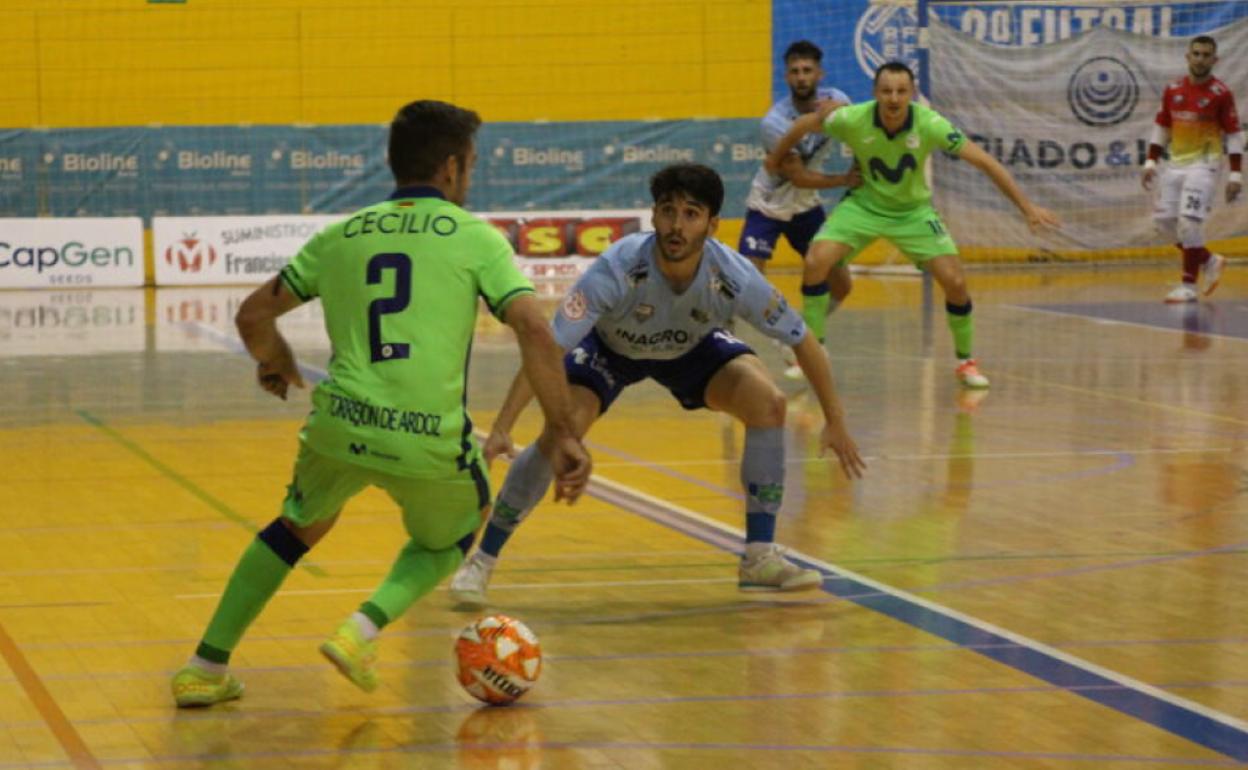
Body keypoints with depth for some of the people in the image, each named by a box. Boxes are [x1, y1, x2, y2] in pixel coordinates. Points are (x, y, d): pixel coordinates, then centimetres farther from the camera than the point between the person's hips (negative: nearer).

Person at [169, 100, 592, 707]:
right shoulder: (476, 237, 5)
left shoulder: (341, 236, 15)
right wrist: (561, 433, -6)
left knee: (299, 527, 32)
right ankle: (362, 632, 4)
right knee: (446, 540, 29)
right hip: (432, 441, -3)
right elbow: (534, 329, -8)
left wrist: (275, 360, 42)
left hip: (340, 427, 3)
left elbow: (253, 316, 20)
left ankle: (205, 668, 26)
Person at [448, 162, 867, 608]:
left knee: (768, 403, -21)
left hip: (692, 349, 2)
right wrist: (501, 430, -48)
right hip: (608, 347, -2)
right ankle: (480, 562, -7)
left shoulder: (734, 277, -33)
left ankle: (760, 559, -9)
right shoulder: (618, 268, -40)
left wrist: (835, 422, -14)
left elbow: (802, 341, -17)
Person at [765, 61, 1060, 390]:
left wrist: (1026, 206, -26)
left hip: (913, 211, 0)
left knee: (955, 281, -13)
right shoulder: (854, 119, -25)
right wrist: (776, 159, 7)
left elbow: (984, 161, -24)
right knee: (816, 262, -21)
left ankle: (965, 360, 12)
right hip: (864, 205, 0)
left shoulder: (929, 124, -27)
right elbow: (805, 123, -6)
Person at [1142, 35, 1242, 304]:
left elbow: (1234, 135, -7)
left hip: (1203, 164, -6)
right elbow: (1161, 127, 13)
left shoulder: (1221, 94, -9)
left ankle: (1189, 285, -8)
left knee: (1189, 220, -16)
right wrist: (1151, 162, 7)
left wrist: (1236, 175, -11)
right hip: (1176, 163, 6)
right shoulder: (1173, 90, 5)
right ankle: (1209, 262, 24)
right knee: (1164, 219, 5)